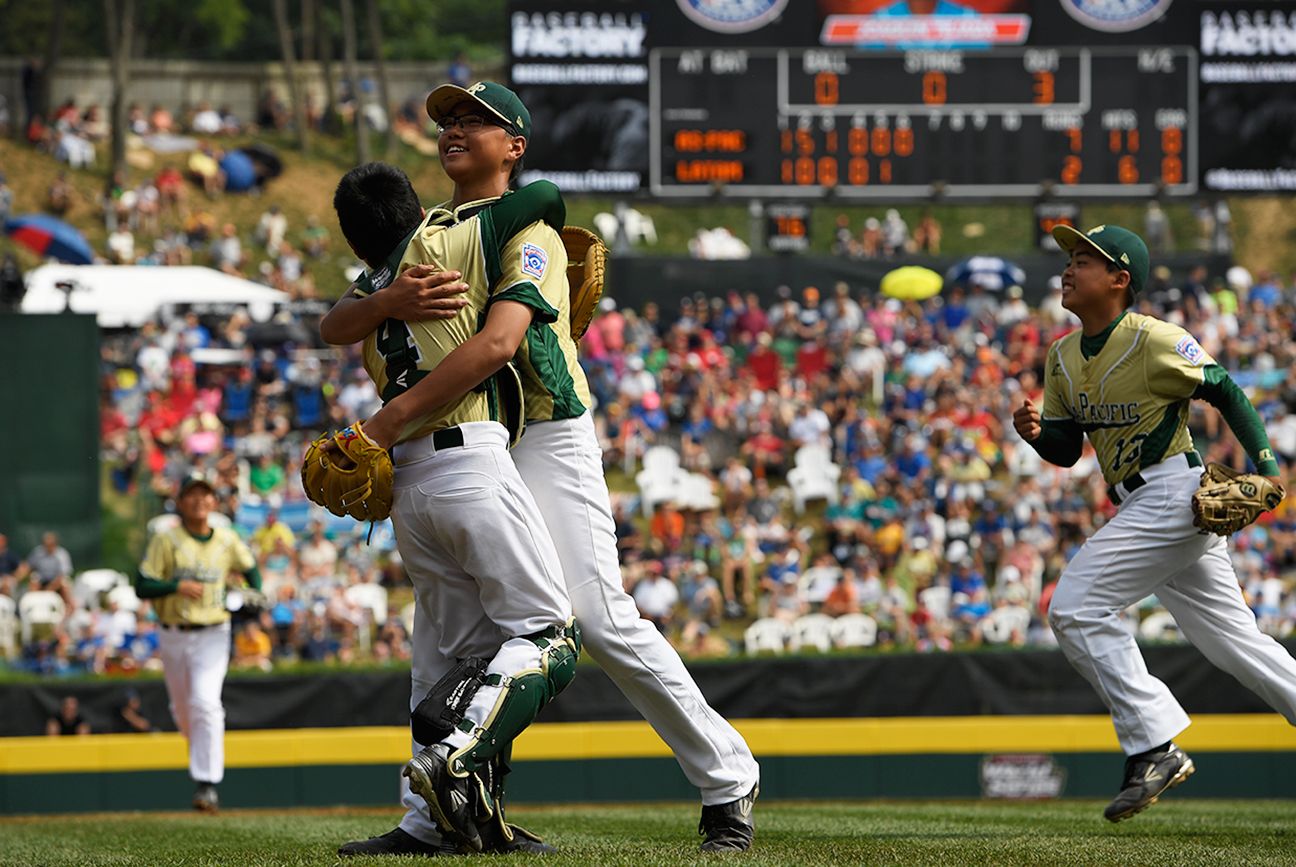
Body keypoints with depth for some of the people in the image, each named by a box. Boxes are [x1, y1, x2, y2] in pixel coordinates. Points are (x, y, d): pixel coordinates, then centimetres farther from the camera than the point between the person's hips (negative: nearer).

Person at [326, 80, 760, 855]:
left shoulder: (526, 235, -10)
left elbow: (498, 344, -27)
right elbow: (339, 327, 2)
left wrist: (389, 421, -32)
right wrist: (390, 300, -23)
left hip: (547, 442, -7)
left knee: (601, 618, -14)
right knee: (438, 627, 2)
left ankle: (727, 780, -4)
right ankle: (431, 817, 7)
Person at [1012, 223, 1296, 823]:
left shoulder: (1155, 341, -13)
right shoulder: (1062, 357, 11)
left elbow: (1224, 391, -7)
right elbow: (1066, 450, 15)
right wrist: (1037, 434, -7)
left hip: (1175, 496, -9)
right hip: (1141, 507, 9)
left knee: (1076, 609, -15)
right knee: (1234, 644, 12)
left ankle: (1154, 747, -13)